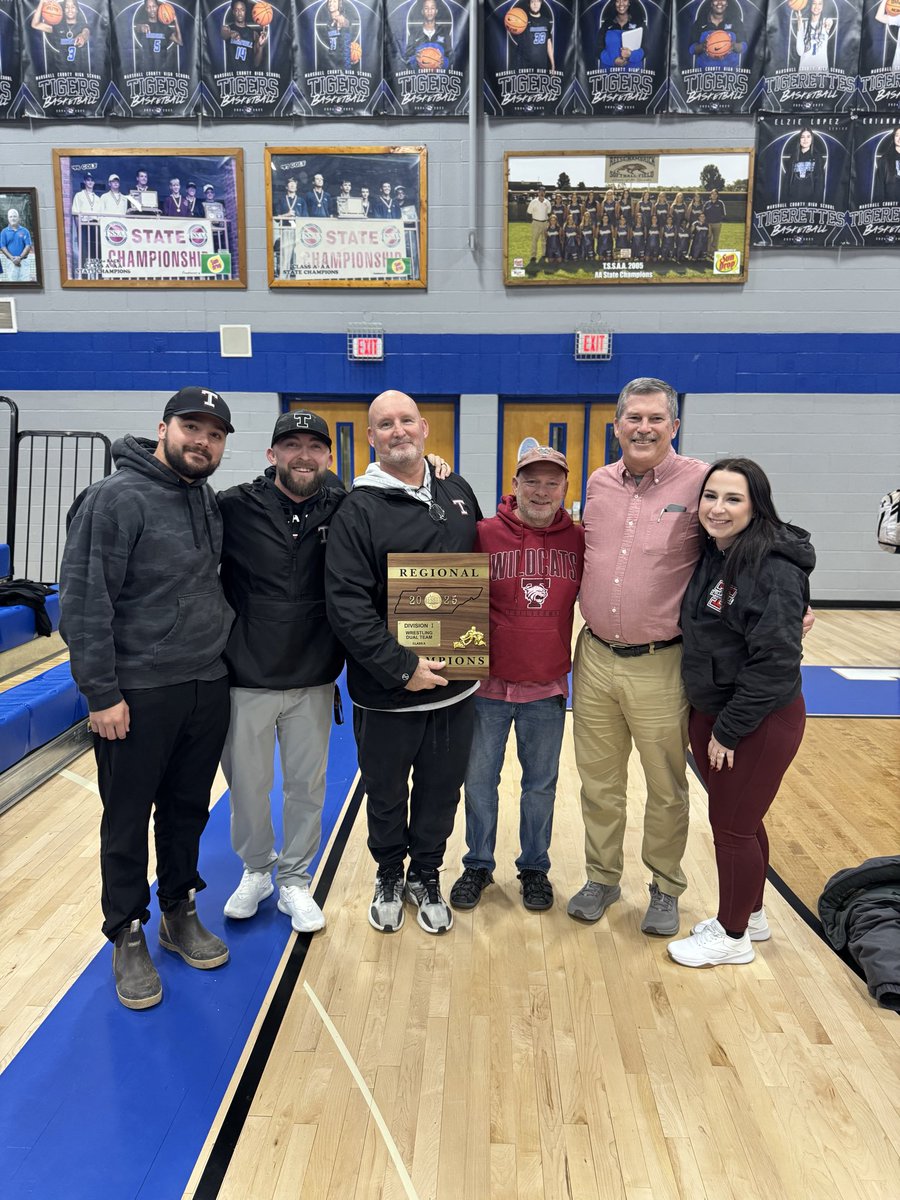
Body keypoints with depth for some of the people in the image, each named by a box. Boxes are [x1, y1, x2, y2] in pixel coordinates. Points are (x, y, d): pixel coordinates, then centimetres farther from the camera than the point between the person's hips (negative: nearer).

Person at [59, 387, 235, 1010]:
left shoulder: (211, 502, 9)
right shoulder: (115, 499, -12)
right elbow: (85, 602, -15)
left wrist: (222, 651, 13)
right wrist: (102, 693, -16)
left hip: (208, 688, 6)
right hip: (138, 694, -6)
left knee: (189, 810, 17)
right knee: (128, 819, 9)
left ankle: (180, 912, 36)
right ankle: (128, 936, 27)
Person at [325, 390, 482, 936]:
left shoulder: (459, 493, 7)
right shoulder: (360, 509, -8)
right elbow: (347, 604, -15)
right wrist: (401, 666, -20)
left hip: (457, 685, 4)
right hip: (387, 692, -3)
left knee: (441, 790, 16)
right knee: (386, 793, 15)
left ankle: (426, 876, 40)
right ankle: (390, 876, 40)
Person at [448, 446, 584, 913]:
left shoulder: (578, 540, -1)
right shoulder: (484, 534, -8)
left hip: (548, 688, 1)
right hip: (488, 684, -1)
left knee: (541, 784, 15)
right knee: (479, 781, 12)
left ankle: (535, 867, 36)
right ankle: (478, 865, 33)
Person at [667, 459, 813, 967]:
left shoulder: (776, 571, -23)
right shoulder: (713, 555, 3)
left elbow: (774, 663, -23)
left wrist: (729, 730, -17)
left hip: (759, 721, -7)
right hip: (710, 712, 8)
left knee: (733, 826, 7)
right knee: (739, 820, 21)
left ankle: (733, 935, 28)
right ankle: (751, 914, 41)